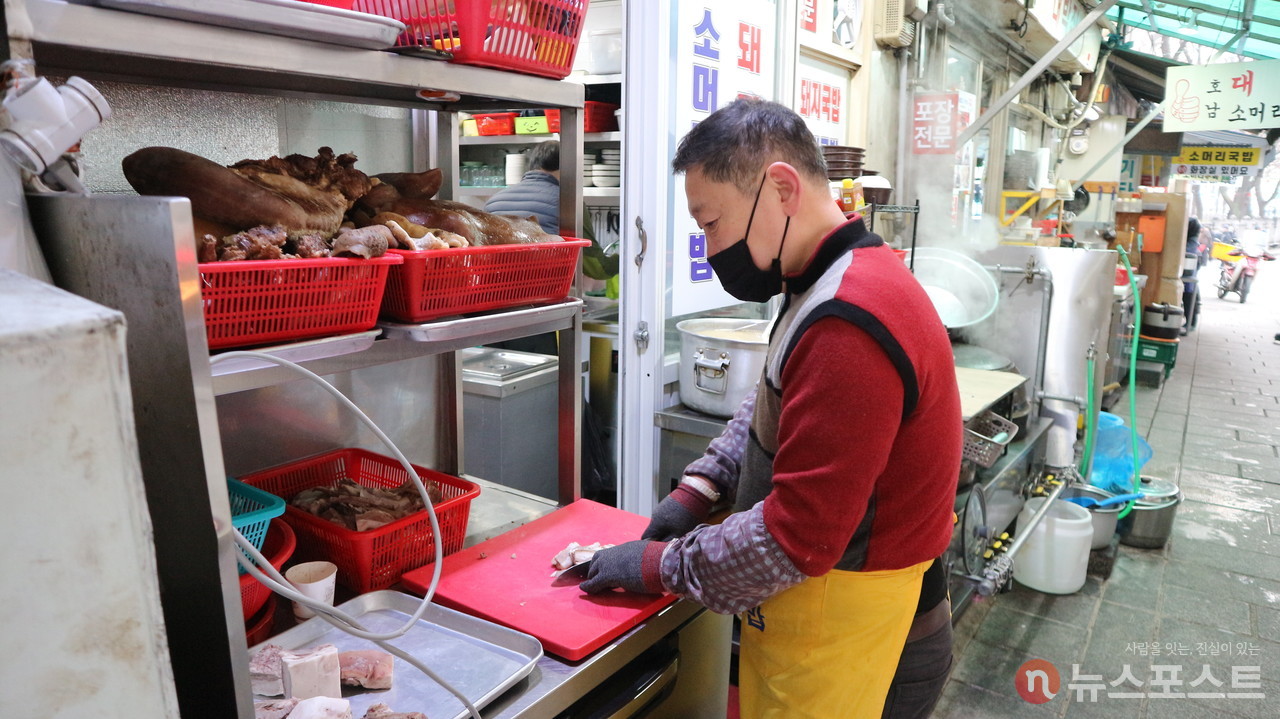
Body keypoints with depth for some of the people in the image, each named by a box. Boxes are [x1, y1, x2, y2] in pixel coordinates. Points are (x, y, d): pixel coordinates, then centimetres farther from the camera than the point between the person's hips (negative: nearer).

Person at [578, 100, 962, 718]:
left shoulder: (849, 325, -30)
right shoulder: (835, 284, 5)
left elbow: (797, 538, -28)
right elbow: (770, 406, 15)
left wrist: (661, 566, -15)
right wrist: (697, 489, 3)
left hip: (844, 654, -9)